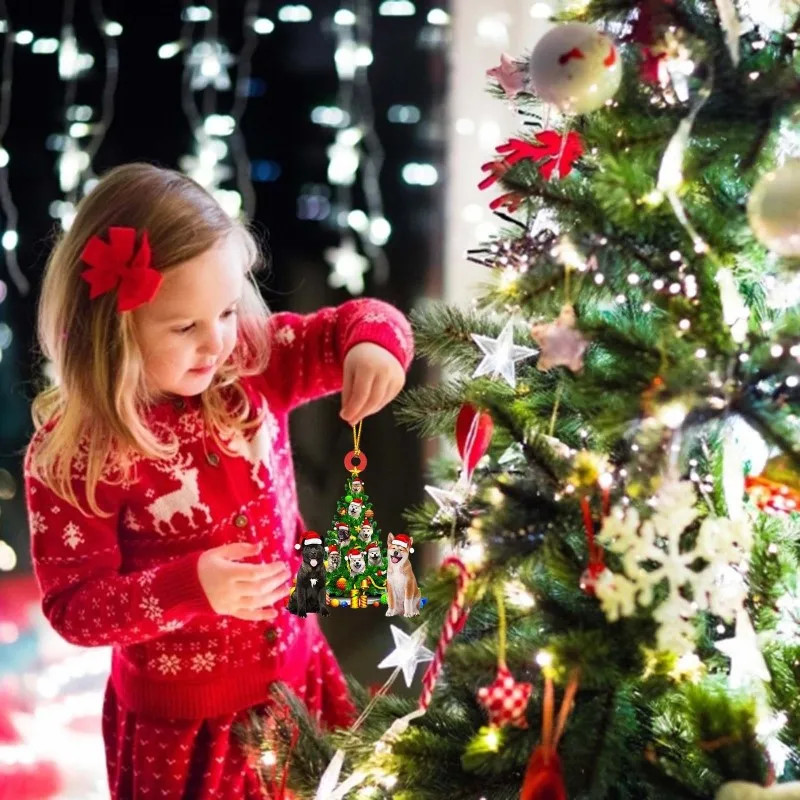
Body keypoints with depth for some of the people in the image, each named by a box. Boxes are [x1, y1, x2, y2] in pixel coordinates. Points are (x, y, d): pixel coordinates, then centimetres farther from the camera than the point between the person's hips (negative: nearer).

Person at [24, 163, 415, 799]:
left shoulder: (253, 365, -9)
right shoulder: (72, 452, -22)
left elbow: (356, 324, -1)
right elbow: (73, 606, -19)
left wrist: (374, 342, -25)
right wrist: (189, 586, -35)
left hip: (296, 678, 5)